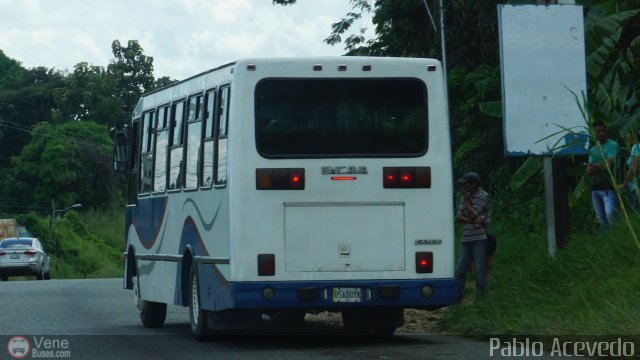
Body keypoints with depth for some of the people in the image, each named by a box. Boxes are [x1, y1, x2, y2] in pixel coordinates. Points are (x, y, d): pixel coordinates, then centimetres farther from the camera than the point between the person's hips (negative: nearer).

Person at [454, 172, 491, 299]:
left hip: (479, 239, -6)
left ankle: (480, 296, 0)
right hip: (466, 239, 6)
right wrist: (474, 221, -14)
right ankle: (456, 297, 12)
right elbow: (458, 217, 3)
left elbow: (472, 214, -16)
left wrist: (466, 197, -7)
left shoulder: (483, 197, -7)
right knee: (460, 269, 6)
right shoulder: (466, 196, 10)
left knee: (479, 268, -4)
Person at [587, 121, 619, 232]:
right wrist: (600, 167, -12)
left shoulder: (612, 145, -3)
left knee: (610, 214, -22)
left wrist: (595, 166, 0)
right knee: (601, 218, 6)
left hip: (608, 187, -7)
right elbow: (589, 170, 8)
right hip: (595, 187, 7)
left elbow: (608, 165, -13)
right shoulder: (593, 149, 16)